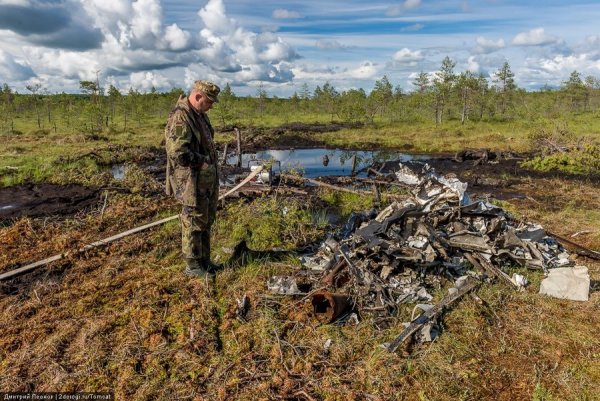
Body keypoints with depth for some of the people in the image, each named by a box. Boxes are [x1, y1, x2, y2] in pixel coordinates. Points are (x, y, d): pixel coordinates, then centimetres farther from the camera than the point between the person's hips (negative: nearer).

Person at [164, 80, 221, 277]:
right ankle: (192, 266, 18)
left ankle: (204, 260, 31)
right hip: (192, 183, -10)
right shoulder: (180, 117, -20)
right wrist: (203, 162, -17)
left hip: (208, 181, 10)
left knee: (206, 222, 17)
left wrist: (211, 164, 13)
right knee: (194, 223, 3)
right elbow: (177, 153, -28)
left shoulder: (199, 114, 11)